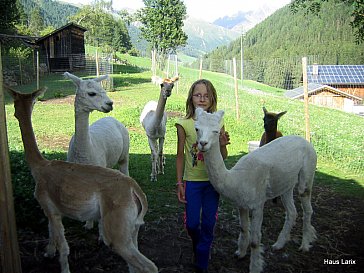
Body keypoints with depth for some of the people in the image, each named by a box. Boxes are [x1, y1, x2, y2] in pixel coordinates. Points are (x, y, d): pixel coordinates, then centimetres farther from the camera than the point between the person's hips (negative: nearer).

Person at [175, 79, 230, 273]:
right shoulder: (184, 124, -8)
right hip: (192, 181, -1)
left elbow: (223, 157, 2)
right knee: (192, 223, 5)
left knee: (209, 224, 7)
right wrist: (179, 183, -2)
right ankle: (198, 245, 40)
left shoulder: (218, 123, -4)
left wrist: (223, 145, -20)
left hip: (213, 180, 1)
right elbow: (180, 156, -1)